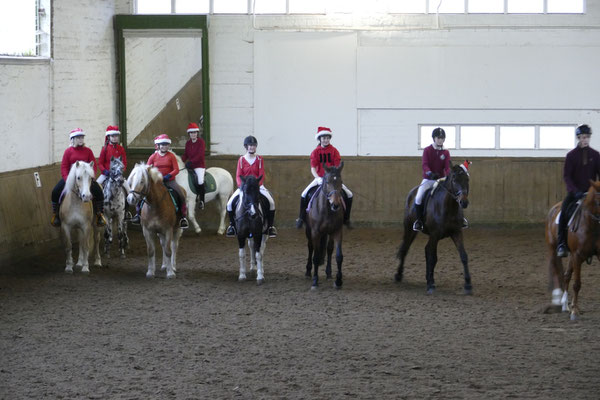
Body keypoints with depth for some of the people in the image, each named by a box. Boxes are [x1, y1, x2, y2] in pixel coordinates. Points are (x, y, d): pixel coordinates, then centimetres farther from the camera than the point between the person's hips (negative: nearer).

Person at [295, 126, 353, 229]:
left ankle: (346, 218, 4)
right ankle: (301, 218, -1)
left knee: (349, 195, -11)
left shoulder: (334, 151, -4)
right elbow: (313, 168, -10)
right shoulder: (315, 152, -3)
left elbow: (338, 166, -9)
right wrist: (318, 178, -27)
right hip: (320, 178, 0)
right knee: (304, 195, -16)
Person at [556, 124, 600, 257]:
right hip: (574, 192, -2)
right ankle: (562, 244, -23)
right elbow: (566, 176, -4)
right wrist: (575, 191, -18)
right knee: (564, 211, -26)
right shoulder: (571, 155, 0)